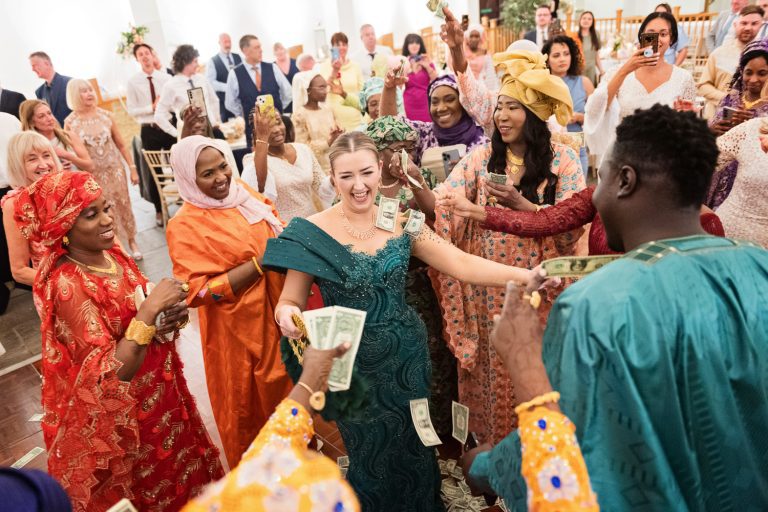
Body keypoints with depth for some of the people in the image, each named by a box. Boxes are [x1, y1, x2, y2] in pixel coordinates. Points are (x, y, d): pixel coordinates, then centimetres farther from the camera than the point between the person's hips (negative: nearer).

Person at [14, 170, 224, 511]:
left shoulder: (111, 255, -4)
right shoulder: (67, 285, -26)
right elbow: (113, 373, -30)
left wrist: (171, 316, -10)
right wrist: (150, 309, -35)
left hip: (159, 387, 7)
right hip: (125, 409, -7)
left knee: (184, 472, 26)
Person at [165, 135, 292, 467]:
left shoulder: (242, 192, 0)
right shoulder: (185, 226, -18)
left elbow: (275, 228, 15)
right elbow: (198, 291, -24)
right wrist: (260, 263, -26)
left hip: (278, 311, 6)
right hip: (240, 328, -6)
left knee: (287, 385, 24)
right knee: (251, 405, 14)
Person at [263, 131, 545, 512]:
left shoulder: (401, 221, -6)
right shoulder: (313, 233, -14)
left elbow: (461, 264, -11)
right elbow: (290, 302, -9)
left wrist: (529, 275, -21)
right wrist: (287, 317, -33)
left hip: (407, 358, 3)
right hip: (352, 365, -2)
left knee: (413, 450, 21)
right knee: (371, 460, 18)